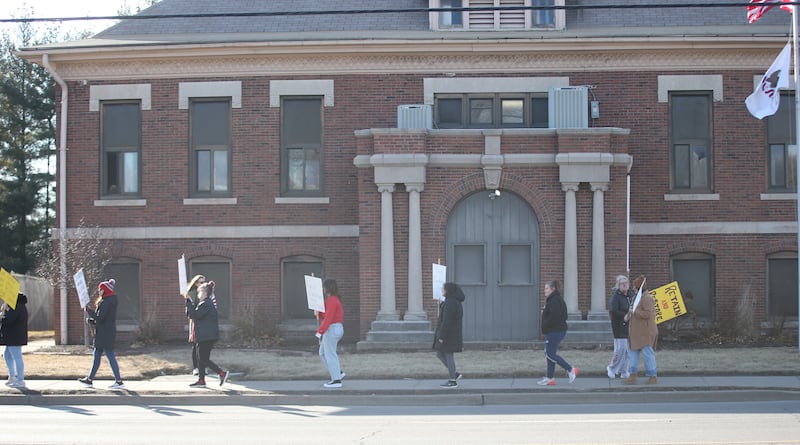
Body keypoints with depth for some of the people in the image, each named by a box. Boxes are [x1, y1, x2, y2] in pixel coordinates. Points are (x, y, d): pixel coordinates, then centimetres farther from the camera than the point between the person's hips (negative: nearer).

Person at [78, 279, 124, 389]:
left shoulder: (106, 303, -18)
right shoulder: (110, 301, 14)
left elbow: (99, 318, -21)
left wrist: (89, 310, -9)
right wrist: (91, 320, 10)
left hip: (105, 335, -11)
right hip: (104, 334, 11)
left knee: (110, 356, -7)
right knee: (97, 356, 15)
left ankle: (119, 381, -6)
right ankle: (90, 379, 23)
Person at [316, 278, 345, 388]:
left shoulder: (331, 301, -18)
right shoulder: (334, 299, 15)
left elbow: (328, 318, -24)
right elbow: (325, 315, 19)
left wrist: (320, 332, -24)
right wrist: (318, 313, 2)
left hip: (331, 330, -11)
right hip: (337, 329, 11)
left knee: (330, 355, -4)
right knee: (323, 353, 18)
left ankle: (336, 380, -1)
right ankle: (338, 373, 20)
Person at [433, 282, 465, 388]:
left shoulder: (450, 303, -19)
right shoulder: (455, 301, 14)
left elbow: (447, 321, -23)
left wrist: (442, 336, -21)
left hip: (449, 334, -10)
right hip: (453, 334, 10)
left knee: (449, 356, -2)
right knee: (439, 354, 14)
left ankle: (453, 381, 5)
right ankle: (454, 374, 16)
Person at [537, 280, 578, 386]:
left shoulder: (555, 301, -18)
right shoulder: (552, 300, 16)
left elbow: (554, 317, -26)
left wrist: (545, 325, -13)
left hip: (555, 332, -11)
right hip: (552, 332, 11)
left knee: (550, 354, -9)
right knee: (549, 354, 12)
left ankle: (571, 370, -5)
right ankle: (550, 378, 15)